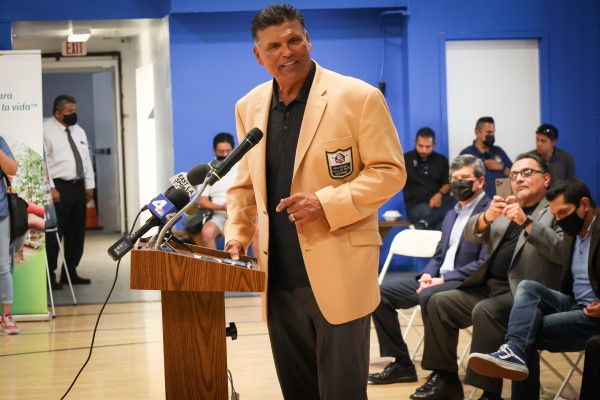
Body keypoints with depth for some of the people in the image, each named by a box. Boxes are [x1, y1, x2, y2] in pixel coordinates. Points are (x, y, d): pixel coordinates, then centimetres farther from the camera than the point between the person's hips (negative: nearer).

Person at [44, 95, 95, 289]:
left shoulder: (79, 131, 15)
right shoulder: (46, 130, -8)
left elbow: (86, 159, 18)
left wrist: (89, 185, 12)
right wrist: (50, 188, -18)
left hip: (78, 186, 8)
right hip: (59, 187, -8)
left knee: (77, 232, 11)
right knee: (54, 233, -6)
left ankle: (70, 272, 20)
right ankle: (49, 275, 0)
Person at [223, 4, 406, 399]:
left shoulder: (358, 97, -6)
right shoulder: (250, 107, 11)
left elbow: (390, 171, -7)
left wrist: (326, 203, -19)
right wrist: (237, 234, 3)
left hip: (339, 274, -5)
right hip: (279, 280, 5)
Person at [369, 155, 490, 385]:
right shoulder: (452, 215, 22)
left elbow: (484, 264, -17)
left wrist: (443, 279, -20)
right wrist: (428, 274, -1)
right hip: (438, 279, 9)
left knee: (429, 296, -38)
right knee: (381, 292, -1)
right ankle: (401, 365, 2)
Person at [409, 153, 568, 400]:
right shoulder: (504, 209, 20)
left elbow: (563, 251, -15)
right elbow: (471, 234, 7)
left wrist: (526, 222, -25)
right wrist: (488, 216, -15)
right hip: (490, 287, 7)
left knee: (485, 311, -32)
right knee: (439, 303, -8)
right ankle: (446, 378, -2)